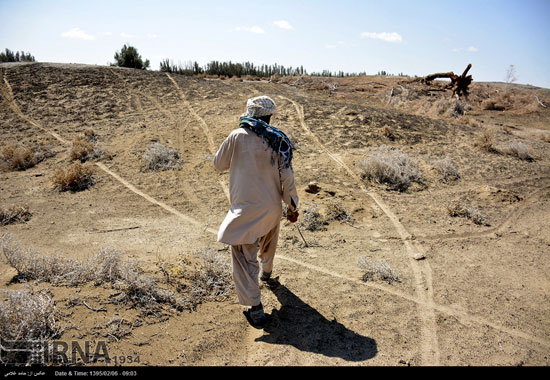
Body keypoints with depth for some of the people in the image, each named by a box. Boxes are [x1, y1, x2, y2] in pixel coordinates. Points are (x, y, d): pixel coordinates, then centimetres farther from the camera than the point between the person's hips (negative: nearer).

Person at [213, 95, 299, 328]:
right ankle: (266, 272, 58)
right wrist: (292, 207, 7)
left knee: (244, 256, 1)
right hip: (272, 207, 4)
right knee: (268, 243, 30)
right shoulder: (279, 140, -5)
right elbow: (287, 178, -4)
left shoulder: (237, 136, -10)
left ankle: (255, 308, -3)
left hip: (245, 207, -4)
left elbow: (219, 164, 3)